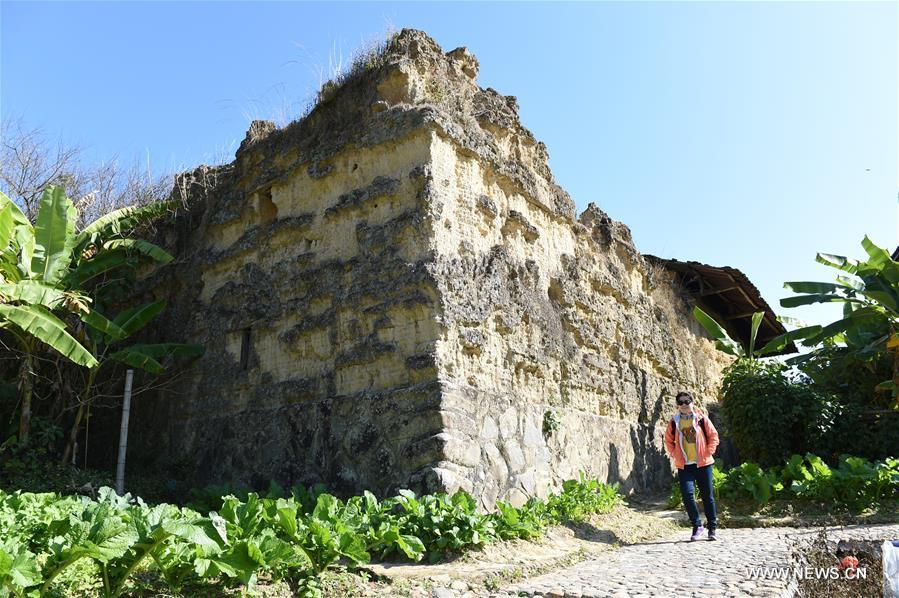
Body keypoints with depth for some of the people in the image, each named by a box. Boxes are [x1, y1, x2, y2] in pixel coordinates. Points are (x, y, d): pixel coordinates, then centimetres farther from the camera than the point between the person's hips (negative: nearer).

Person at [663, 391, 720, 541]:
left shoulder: (701, 419, -2)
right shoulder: (674, 422, 2)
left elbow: (713, 435, 4)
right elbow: (668, 440, 14)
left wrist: (709, 452, -4)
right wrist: (674, 454, 3)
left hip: (703, 464, -1)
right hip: (684, 466, 1)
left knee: (707, 496, 7)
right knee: (687, 495, -10)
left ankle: (712, 528, 21)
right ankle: (697, 526, 7)